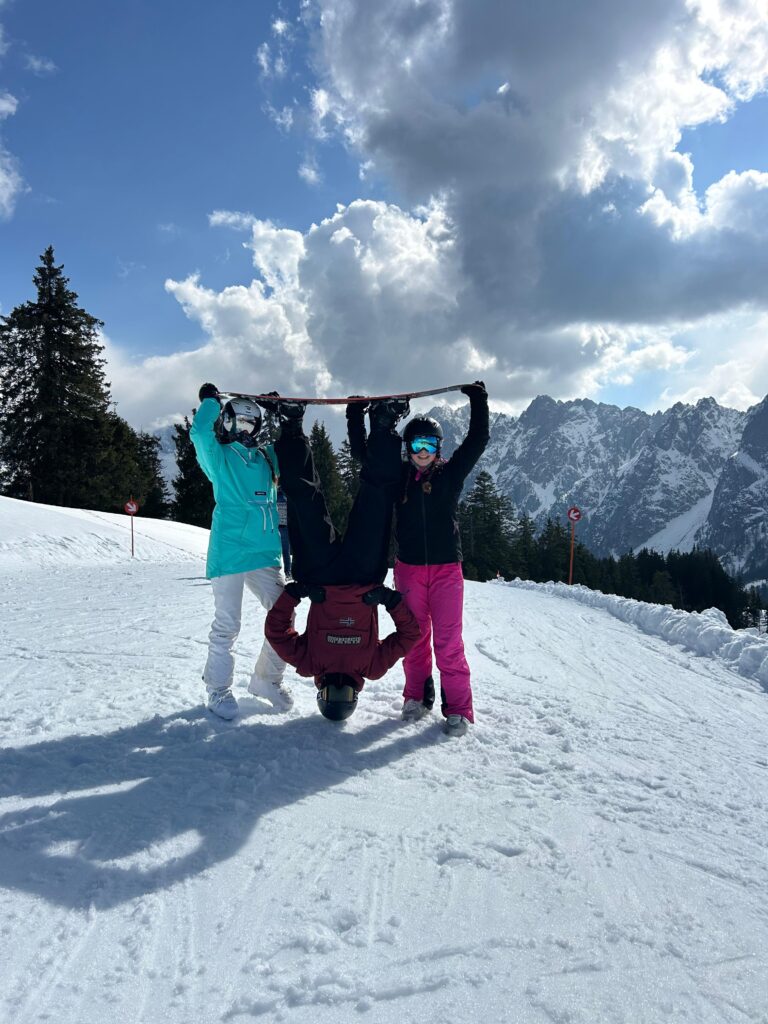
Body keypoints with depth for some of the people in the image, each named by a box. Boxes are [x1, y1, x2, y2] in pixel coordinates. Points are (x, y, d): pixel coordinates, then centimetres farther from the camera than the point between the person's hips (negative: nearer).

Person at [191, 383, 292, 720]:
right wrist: (209, 401, -4)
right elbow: (199, 433, -17)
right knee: (227, 624, -2)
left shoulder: (265, 458, 15)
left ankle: (267, 678, 25)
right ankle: (218, 689, 16)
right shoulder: (219, 457, 1)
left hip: (265, 553, 6)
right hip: (229, 551, -5)